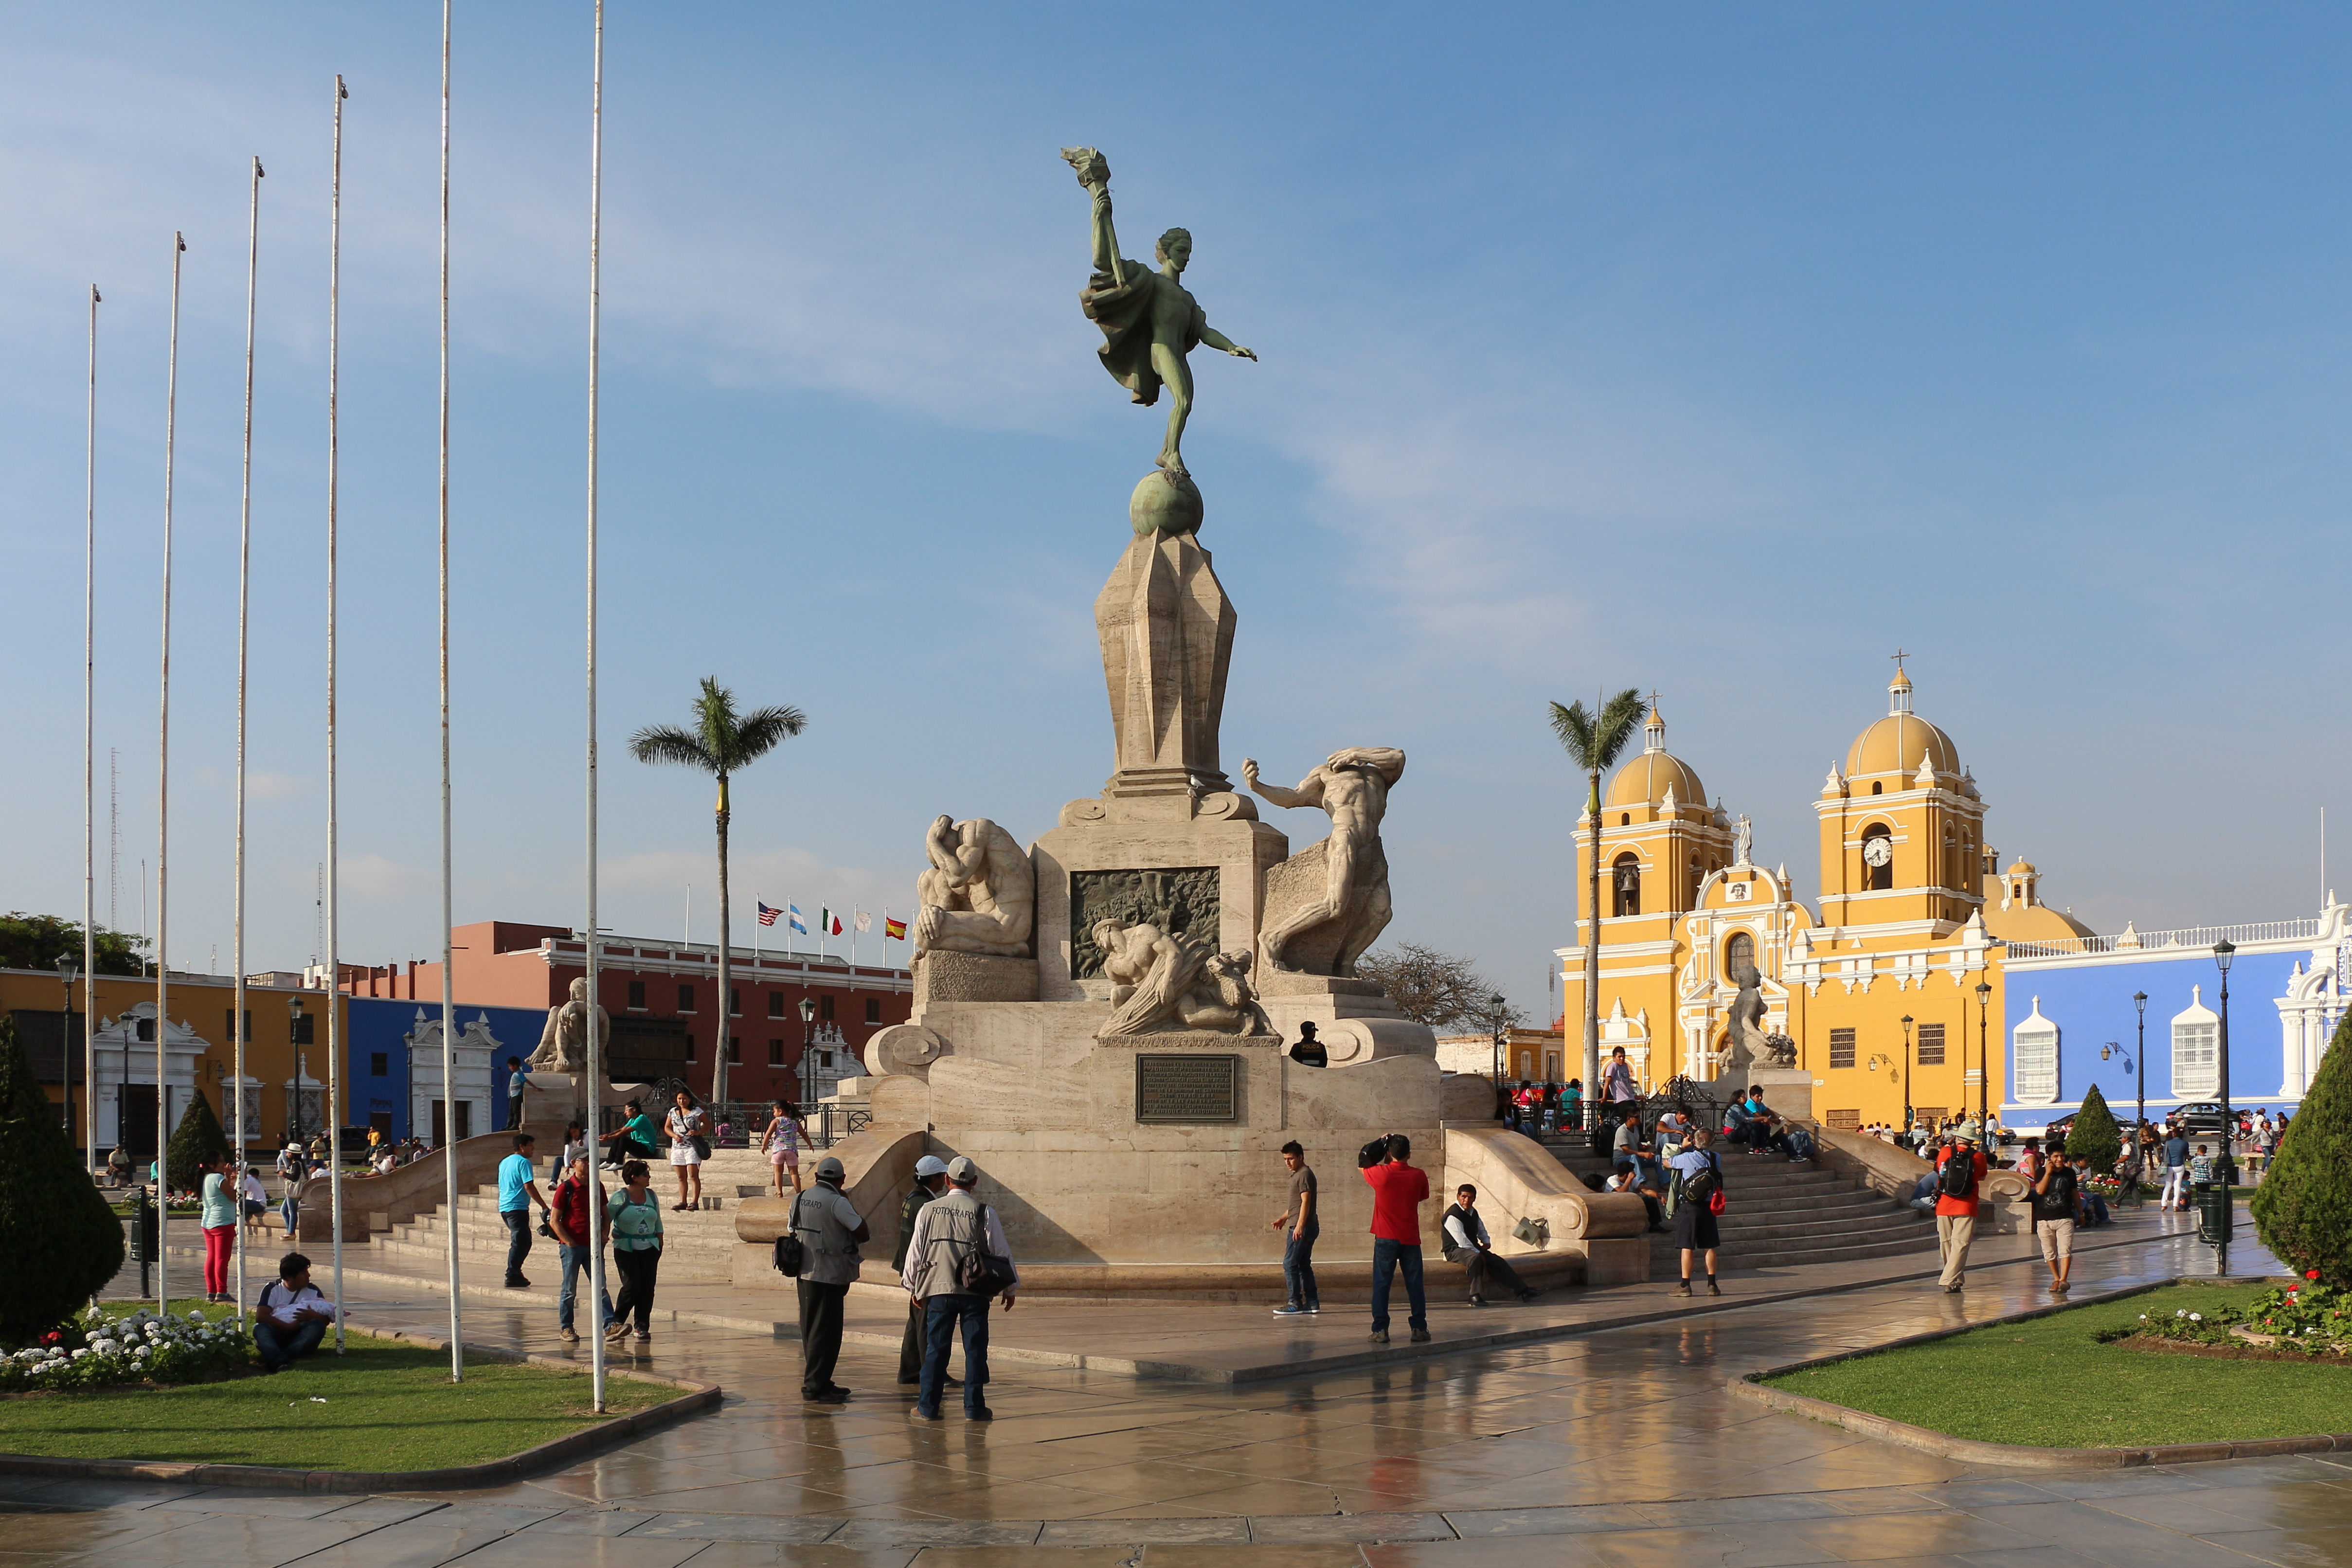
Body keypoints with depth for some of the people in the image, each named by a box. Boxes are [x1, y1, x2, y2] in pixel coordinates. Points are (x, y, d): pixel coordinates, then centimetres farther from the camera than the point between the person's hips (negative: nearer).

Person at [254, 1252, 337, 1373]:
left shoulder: (313, 1291, 8)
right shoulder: (272, 1289, 1)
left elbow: (327, 1320, 0)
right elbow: (260, 1317, -14)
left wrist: (314, 1316, -23)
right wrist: (288, 1327, -22)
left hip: (301, 1336, 2)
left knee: (317, 1326, -29)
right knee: (260, 1329, -32)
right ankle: (280, 1362, -61)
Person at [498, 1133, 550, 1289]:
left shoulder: (504, 1162, 18)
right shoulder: (523, 1162, -10)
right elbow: (529, 1186, -16)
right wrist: (544, 1206, -14)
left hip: (504, 1207, 9)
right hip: (517, 1207, -9)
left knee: (524, 1241, 15)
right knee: (519, 1243, -6)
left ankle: (515, 1274, 15)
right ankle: (512, 1277, -8)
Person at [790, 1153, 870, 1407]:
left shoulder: (800, 1200, 9)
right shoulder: (837, 1203, -15)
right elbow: (864, 1234, -13)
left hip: (805, 1275, 8)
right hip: (829, 1276, -8)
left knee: (812, 1330, 14)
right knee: (825, 1332, -4)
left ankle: (820, 1383, 21)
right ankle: (815, 1386, -5)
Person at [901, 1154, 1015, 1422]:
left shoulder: (929, 1210, 2)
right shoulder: (984, 1213, -4)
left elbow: (915, 1251, 7)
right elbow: (1001, 1251, 0)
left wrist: (913, 1287, 20)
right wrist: (1011, 1287, 13)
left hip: (938, 1290, 2)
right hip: (975, 1291, -2)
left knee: (935, 1348, 7)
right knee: (975, 1349, 5)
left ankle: (927, 1407, 9)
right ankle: (974, 1408, 6)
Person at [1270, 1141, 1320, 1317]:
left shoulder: (1305, 1174, -12)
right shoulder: (1298, 1175, 20)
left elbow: (1306, 1202, -20)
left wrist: (1300, 1226, -25)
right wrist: (1284, 1218, 26)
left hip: (1303, 1228, -10)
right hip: (1307, 1228, 10)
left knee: (1290, 1264, -9)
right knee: (1304, 1265, 11)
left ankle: (1295, 1304, -8)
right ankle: (1312, 1303, 12)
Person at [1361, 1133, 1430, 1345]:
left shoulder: (1381, 1173, -9)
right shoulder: (1419, 1175, -4)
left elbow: (1363, 1166, 13)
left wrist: (1380, 1149, 21)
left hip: (1385, 1238, -1)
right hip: (1411, 1239, 1)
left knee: (1381, 1284, 2)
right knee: (1414, 1284, 8)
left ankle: (1380, 1329, -3)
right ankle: (1419, 1328, 7)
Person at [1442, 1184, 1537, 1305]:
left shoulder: (1473, 1213, 11)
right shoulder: (1453, 1216, -18)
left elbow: (1481, 1230, 26)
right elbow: (1462, 1241, -24)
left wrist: (1486, 1242, 5)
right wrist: (1478, 1253, -24)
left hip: (1474, 1248, 8)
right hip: (1455, 1251, -8)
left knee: (1497, 1262, -5)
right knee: (1475, 1258, -38)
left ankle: (1522, 1291, 0)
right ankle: (1475, 1296, -40)